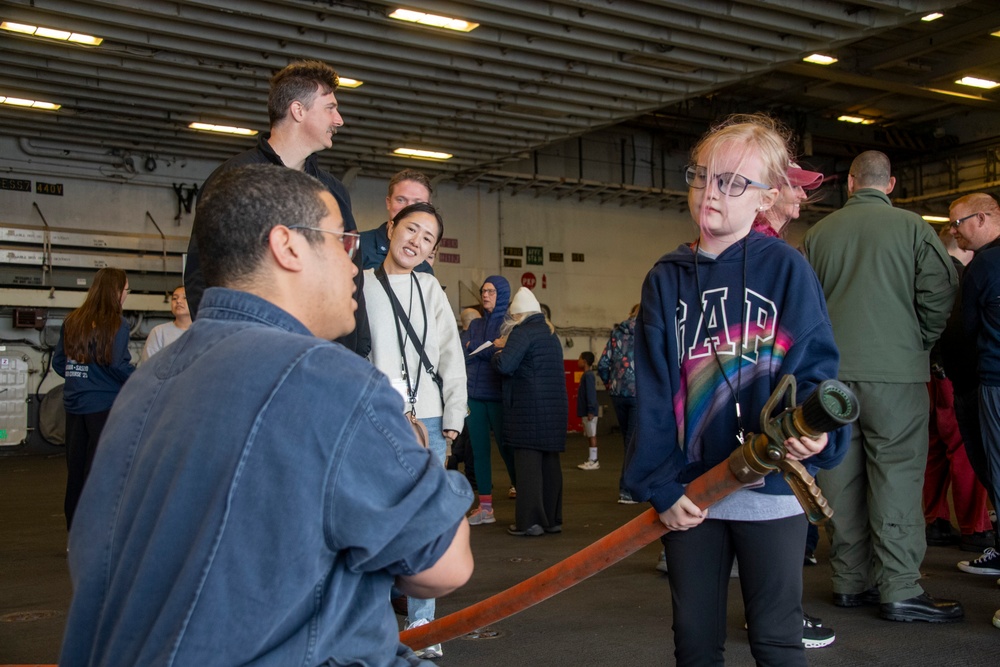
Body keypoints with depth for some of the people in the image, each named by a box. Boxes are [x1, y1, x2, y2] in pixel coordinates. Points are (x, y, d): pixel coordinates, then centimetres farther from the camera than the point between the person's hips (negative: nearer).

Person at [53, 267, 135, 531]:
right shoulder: (115, 323, -12)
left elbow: (58, 363, 10)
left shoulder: (72, 321, 7)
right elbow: (117, 364, -19)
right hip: (105, 403, -6)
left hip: (75, 403, 6)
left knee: (75, 467, 14)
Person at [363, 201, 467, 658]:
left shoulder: (430, 289, 13)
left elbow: (451, 359, 11)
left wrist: (452, 420, 5)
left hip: (428, 423, 3)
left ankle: (422, 626, 16)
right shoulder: (360, 285, 2)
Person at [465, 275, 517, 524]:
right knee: (479, 450, 5)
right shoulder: (475, 324, 16)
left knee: (506, 448, -2)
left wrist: (479, 349, -8)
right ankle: (485, 508, 10)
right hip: (475, 397, 5)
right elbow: (465, 359, 11)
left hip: (499, 398, -5)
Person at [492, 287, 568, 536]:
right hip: (555, 405, 8)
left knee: (528, 462, -4)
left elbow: (504, 365, -18)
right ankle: (552, 519, 16)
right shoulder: (550, 333, 18)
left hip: (530, 407, -8)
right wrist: (507, 347, 21)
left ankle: (530, 521, -4)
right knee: (550, 462, 11)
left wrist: (499, 350, 2)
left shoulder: (522, 332, -9)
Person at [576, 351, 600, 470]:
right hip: (585, 411, 10)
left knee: (592, 435, -5)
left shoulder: (588, 375, -15)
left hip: (589, 412, -10)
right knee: (589, 435, 12)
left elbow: (591, 393, -19)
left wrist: (590, 410, -21)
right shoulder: (586, 375, 15)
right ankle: (592, 460, 17)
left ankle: (593, 461, -2)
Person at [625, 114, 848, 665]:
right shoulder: (666, 280, 4)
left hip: (771, 487, -3)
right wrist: (659, 486, -4)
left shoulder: (785, 269, -3)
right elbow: (653, 392, 2)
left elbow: (815, 365, -7)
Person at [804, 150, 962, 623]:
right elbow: (941, 288, -5)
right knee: (896, 474, -1)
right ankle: (899, 589, 0)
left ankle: (849, 580, 14)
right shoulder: (911, 227, -2)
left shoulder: (818, 232, 8)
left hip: (832, 369, 4)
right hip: (894, 370, -3)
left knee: (841, 475, 7)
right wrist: (921, 344, 9)